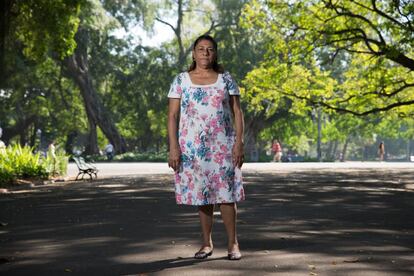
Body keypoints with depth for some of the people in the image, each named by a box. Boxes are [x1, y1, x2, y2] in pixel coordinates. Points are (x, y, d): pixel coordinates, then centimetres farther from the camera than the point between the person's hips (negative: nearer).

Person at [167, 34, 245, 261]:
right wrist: (173, 146, -8)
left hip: (222, 146, 0)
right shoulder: (180, 81, 5)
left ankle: (232, 243, 5)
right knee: (202, 194, 6)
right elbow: (172, 116, 1)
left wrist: (239, 143, -7)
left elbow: (237, 113, 3)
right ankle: (207, 243, 16)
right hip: (193, 147, 1)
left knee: (226, 194, -4)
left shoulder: (226, 79, 6)